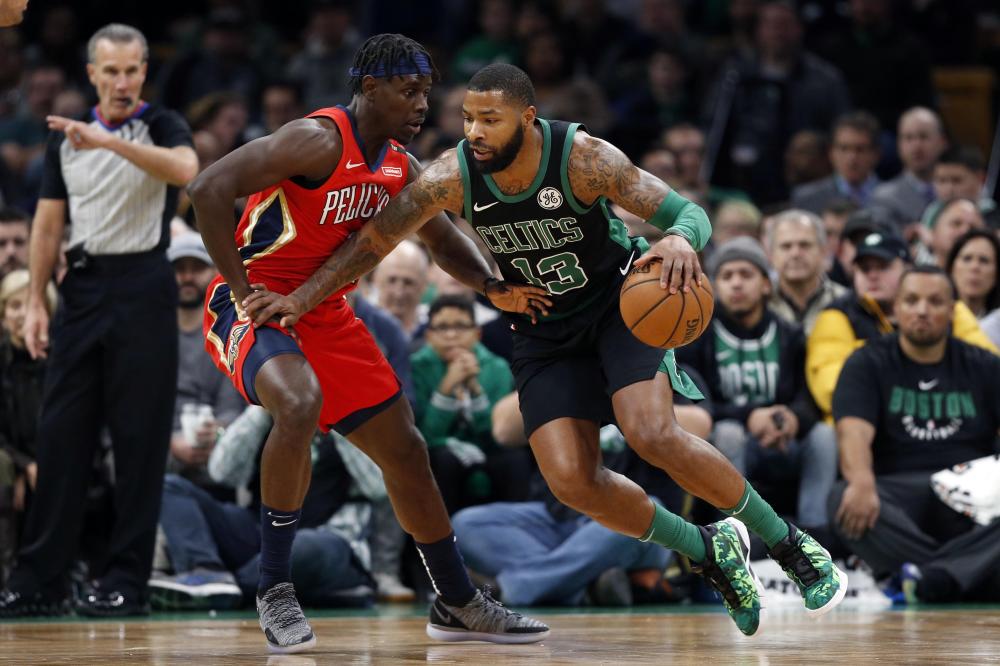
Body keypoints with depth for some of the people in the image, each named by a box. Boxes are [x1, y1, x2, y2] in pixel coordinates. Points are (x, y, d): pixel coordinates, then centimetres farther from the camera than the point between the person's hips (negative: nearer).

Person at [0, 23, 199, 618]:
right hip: (82, 289, 4)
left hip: (142, 289, -4)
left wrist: (109, 141, -34)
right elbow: (49, 223, 15)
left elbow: (185, 168, -25)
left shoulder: (161, 126, -2)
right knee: (61, 435, 3)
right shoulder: (66, 137, 12)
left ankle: (128, 581, 2)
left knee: (140, 440, -3)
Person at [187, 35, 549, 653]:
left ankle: (458, 604, 25)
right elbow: (210, 188, -28)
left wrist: (494, 287, -3)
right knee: (300, 403, -37)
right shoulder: (321, 140, -22)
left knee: (405, 449, 10)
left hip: (327, 316, 9)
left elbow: (444, 238, 18)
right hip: (254, 308, -8)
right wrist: (242, 289, -26)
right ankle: (275, 589, -24)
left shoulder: (400, 168, 4)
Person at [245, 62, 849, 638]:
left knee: (653, 435, -26)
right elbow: (375, 240, -7)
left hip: (619, 301, -4)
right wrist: (302, 300, -11)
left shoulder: (583, 158, -26)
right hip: (544, 330, 4)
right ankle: (711, 551, 11)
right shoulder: (453, 177, -19)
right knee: (572, 481, -12)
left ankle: (789, 541, -6)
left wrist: (680, 239, -50)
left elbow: (689, 212, -26)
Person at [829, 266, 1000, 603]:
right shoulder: (868, 364, 9)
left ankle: (940, 576, -48)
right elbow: (854, 431, -9)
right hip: (898, 489, -1)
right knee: (844, 499, -35)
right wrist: (862, 482, -33)